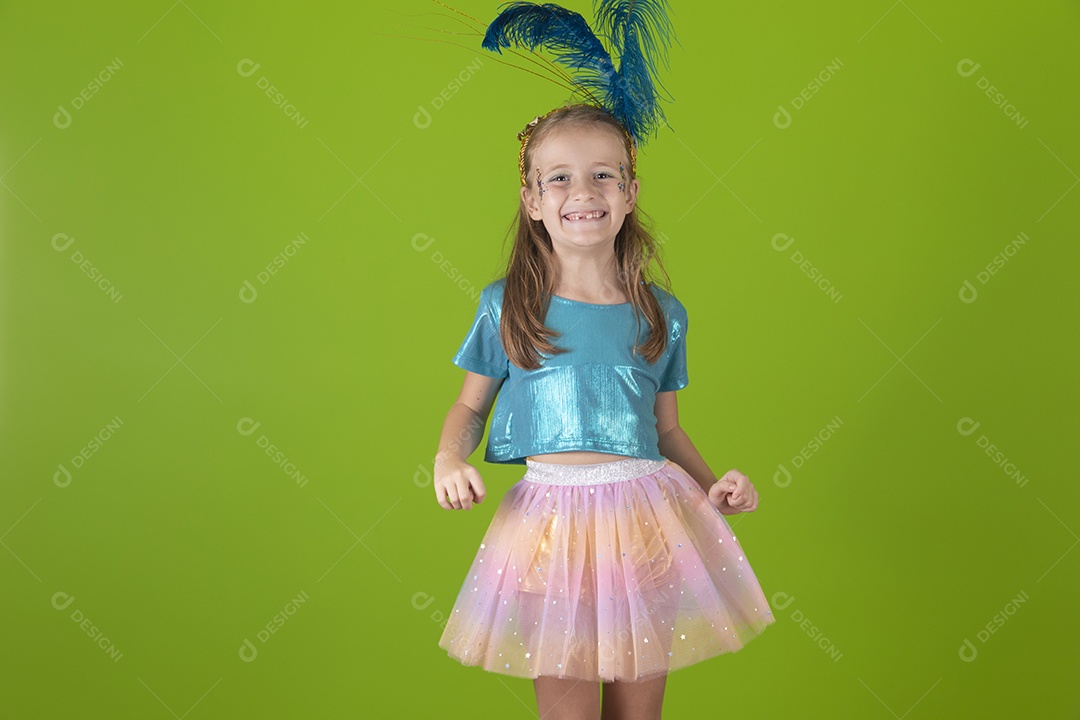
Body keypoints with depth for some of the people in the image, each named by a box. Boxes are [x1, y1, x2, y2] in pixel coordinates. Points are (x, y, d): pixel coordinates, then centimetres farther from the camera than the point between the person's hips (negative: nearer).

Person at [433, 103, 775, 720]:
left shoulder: (662, 314, 4)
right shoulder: (505, 307, 0)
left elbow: (667, 428, 13)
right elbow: (471, 406, 10)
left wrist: (713, 486, -1)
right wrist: (449, 461, -9)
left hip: (647, 515, 2)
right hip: (550, 517, -1)